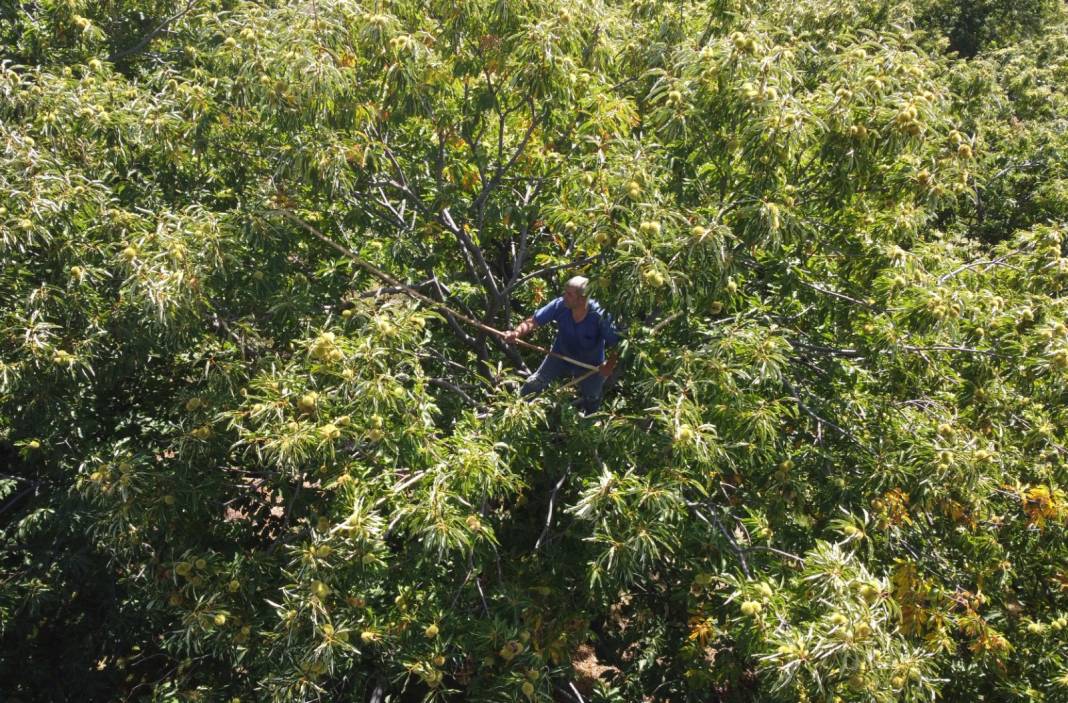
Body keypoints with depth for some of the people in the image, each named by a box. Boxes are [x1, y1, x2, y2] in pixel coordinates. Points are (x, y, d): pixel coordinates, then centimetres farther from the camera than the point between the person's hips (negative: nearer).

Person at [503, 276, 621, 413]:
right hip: (561, 355, 2)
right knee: (533, 385, -5)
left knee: (591, 402, 18)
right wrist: (516, 333, -43)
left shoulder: (600, 317, -36)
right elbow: (532, 322, -25)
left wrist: (609, 364, -41)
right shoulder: (560, 305, -29)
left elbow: (618, 344, -28)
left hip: (590, 365, -1)